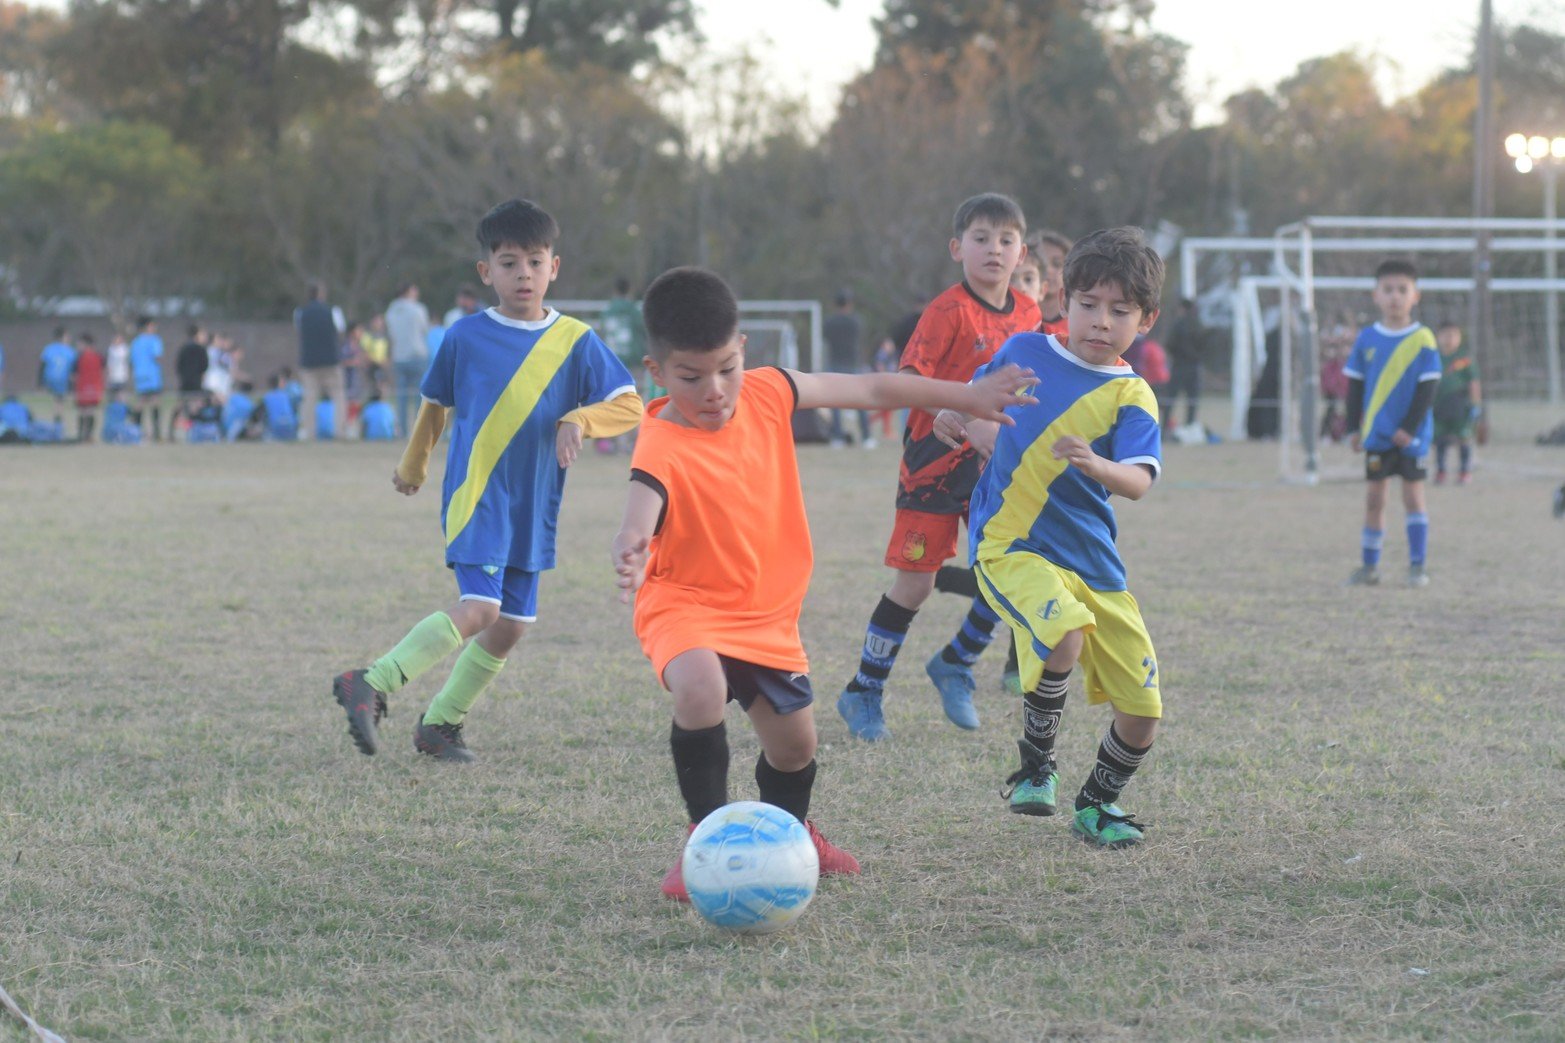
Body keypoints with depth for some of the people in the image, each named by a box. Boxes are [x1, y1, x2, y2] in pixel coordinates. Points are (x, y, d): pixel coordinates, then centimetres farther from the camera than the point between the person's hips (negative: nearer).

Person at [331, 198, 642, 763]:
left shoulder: (576, 341, 0)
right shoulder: (466, 336, -2)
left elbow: (629, 405, -2)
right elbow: (435, 404, 13)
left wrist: (578, 421, -21)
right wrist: (413, 466, 25)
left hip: (533, 508, 4)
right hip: (474, 498, -4)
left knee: (508, 627, 7)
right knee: (478, 610, -21)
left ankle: (439, 723, 23)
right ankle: (372, 685, -13)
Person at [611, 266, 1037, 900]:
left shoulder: (766, 394, -10)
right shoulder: (663, 448, -27)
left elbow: (866, 390, 2)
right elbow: (642, 507, -47)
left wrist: (968, 396, 9)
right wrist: (629, 551, -72)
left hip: (767, 608, 6)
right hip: (685, 603, -6)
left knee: (794, 745, 14)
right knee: (701, 689, -36)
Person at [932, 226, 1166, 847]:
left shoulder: (1131, 398, -3)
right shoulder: (1024, 352, 4)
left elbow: (1139, 483, -20)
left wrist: (1095, 465, -39)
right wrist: (963, 424, 3)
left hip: (1092, 562, 2)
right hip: (1010, 546, -2)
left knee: (1141, 712, 0)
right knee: (1065, 637, -33)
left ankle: (1096, 805, 29)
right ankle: (1035, 766, -10)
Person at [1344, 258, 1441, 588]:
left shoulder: (1423, 340, -6)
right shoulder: (1367, 338, 3)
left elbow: (1427, 388, -7)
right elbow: (1355, 385, 8)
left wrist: (1410, 427, -14)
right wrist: (1354, 428, 3)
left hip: (1411, 436, -3)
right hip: (1376, 434, 3)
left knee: (1413, 495, 1)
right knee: (1374, 497, 7)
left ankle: (1417, 566, 7)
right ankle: (1369, 566, 14)